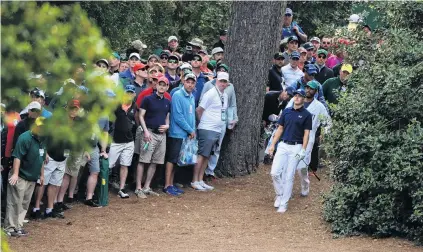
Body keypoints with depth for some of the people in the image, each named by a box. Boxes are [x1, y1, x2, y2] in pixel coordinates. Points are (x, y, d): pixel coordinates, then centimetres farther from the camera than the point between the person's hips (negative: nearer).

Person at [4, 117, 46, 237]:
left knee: (25, 204, 11)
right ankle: (10, 228, 1)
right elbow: (17, 157, -20)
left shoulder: (42, 140, 9)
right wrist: (15, 174, -25)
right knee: (14, 203, -4)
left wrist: (41, 175, 21)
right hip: (20, 177, -8)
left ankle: (18, 226, 17)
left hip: (32, 178, 8)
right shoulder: (25, 138, -17)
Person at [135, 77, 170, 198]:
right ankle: (138, 188, -6)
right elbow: (141, 116, -4)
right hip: (150, 133, -6)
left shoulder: (167, 102, 14)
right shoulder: (148, 99, -4)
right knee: (143, 161, -8)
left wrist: (167, 125, 2)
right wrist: (146, 131, -14)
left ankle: (147, 187, 14)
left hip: (162, 134, 6)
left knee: (155, 162, 7)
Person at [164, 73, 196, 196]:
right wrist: (190, 130, -11)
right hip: (177, 134, -8)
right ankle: (167, 186, -2)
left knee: (176, 160, 12)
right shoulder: (177, 95, -13)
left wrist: (193, 130, 6)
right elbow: (178, 116, -17)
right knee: (171, 159, -5)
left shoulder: (192, 97, 13)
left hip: (186, 135, 8)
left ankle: (171, 184, 17)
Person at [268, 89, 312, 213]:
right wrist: (273, 144, 7)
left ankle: (283, 204, 3)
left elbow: (306, 133, -3)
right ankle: (279, 194, 16)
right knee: (275, 173, -7)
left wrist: (303, 150, -12)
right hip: (283, 146, 4)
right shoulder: (286, 111, 10)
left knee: (289, 176, -2)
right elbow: (280, 129, 13)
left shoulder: (306, 115, -1)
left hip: (296, 148, -3)